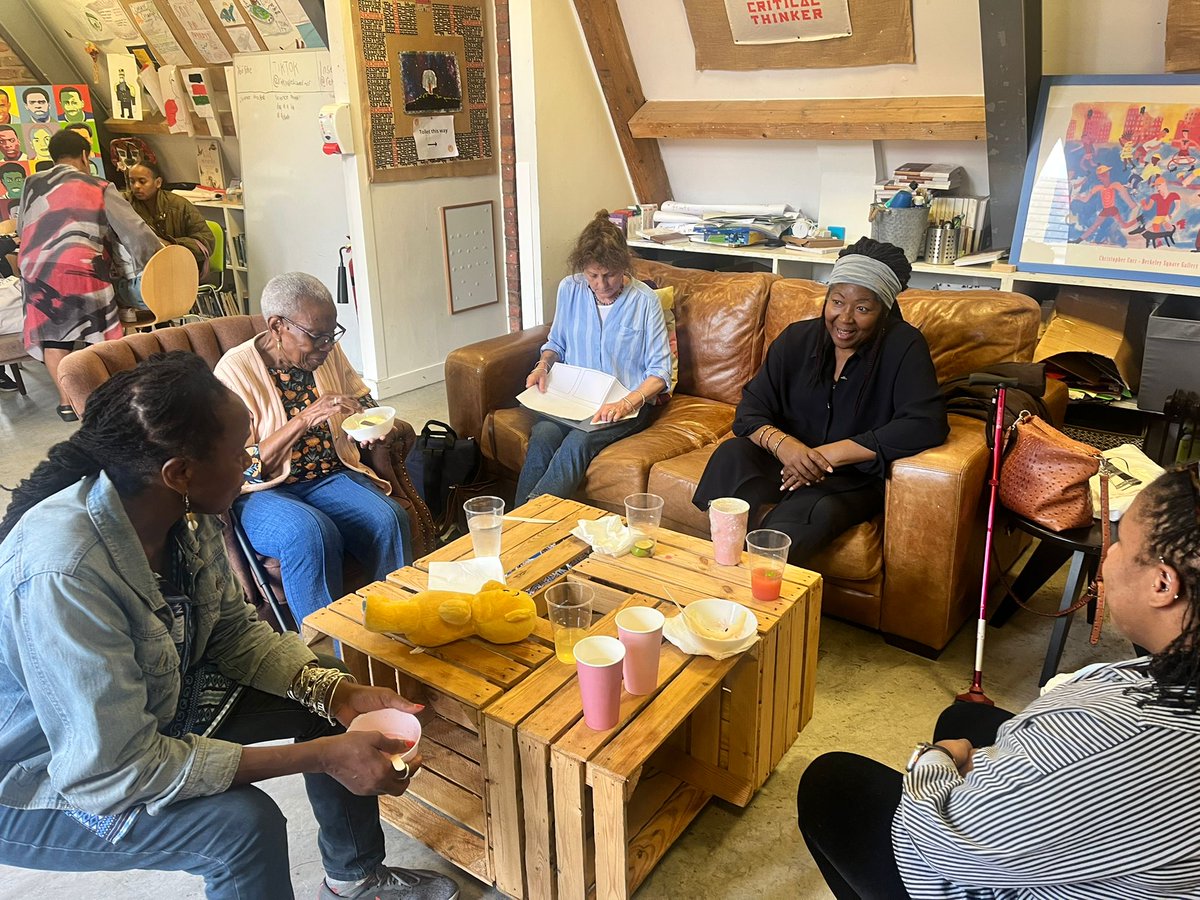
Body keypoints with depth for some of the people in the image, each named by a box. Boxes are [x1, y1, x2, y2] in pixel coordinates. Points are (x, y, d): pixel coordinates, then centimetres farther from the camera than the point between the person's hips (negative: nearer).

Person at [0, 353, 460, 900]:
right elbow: (113, 772, -34)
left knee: (327, 686, 3)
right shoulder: (62, 573, -37)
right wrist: (321, 757, -33)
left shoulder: (186, 513, -14)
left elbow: (234, 631, -1)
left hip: (157, 701, 8)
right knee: (244, 822, -29)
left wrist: (340, 693, -16)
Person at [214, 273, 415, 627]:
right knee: (312, 532, -36)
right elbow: (242, 468, -16)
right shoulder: (235, 370, -11)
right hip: (264, 491, -4)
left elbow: (365, 411, 18)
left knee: (390, 518, -25)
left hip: (331, 477, 5)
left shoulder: (329, 353, 4)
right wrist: (305, 419, -27)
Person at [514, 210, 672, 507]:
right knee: (543, 435, -30)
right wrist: (543, 365, -2)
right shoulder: (569, 289, 4)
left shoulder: (644, 300, -7)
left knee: (579, 440, -34)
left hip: (627, 404, -3)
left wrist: (626, 404, -24)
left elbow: (660, 372, -7)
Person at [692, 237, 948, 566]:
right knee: (731, 454, -26)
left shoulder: (904, 346, -9)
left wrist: (831, 454, -25)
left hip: (855, 479, -3)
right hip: (785, 464, 4)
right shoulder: (797, 338, 2)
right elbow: (750, 410, -1)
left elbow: (926, 425, -21)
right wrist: (781, 443, -26)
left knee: (816, 510, -35)